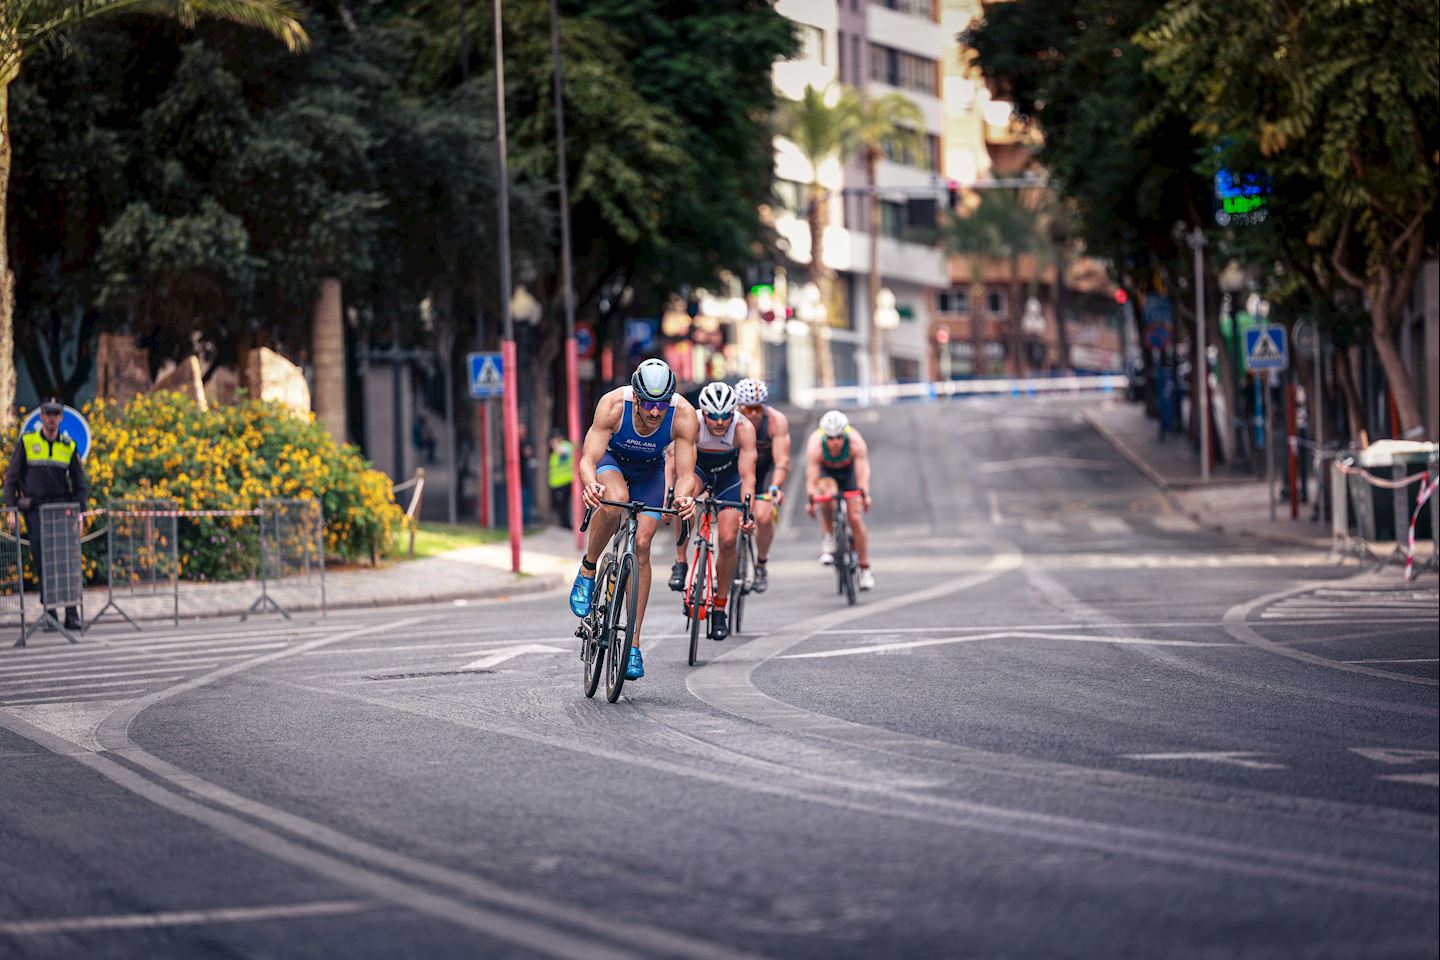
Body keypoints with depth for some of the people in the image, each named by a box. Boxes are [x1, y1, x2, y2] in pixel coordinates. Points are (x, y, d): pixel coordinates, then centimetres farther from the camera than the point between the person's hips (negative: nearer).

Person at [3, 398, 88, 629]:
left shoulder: (69, 447, 8)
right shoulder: (27, 442, 4)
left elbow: (81, 484, 10)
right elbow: (12, 477, 6)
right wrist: (11, 506, -4)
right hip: (34, 509, -1)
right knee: (42, 561, -3)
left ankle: (71, 615, -5)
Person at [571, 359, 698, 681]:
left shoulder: (684, 415, -31)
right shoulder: (613, 404, -35)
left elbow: (686, 473, -31)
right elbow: (588, 458, -35)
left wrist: (683, 496, -54)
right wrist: (590, 483, -57)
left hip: (649, 470, 1)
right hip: (611, 460, -1)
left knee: (641, 545, -12)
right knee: (615, 501, -37)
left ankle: (633, 645, -5)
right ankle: (587, 571, -11)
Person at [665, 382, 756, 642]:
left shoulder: (743, 428, -32)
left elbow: (747, 475, -36)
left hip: (728, 474, 1)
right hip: (698, 467, 0)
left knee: (728, 540, -11)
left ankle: (720, 609, 6)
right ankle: (680, 562, -21)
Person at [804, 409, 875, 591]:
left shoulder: (855, 442, -37)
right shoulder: (815, 446, -37)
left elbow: (862, 473, -43)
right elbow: (811, 478, -39)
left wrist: (864, 495, -60)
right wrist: (811, 500, -56)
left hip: (848, 470, 0)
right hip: (825, 470, 0)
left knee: (856, 518, -9)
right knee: (828, 491, -36)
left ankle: (865, 570, 2)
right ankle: (828, 539, -17)